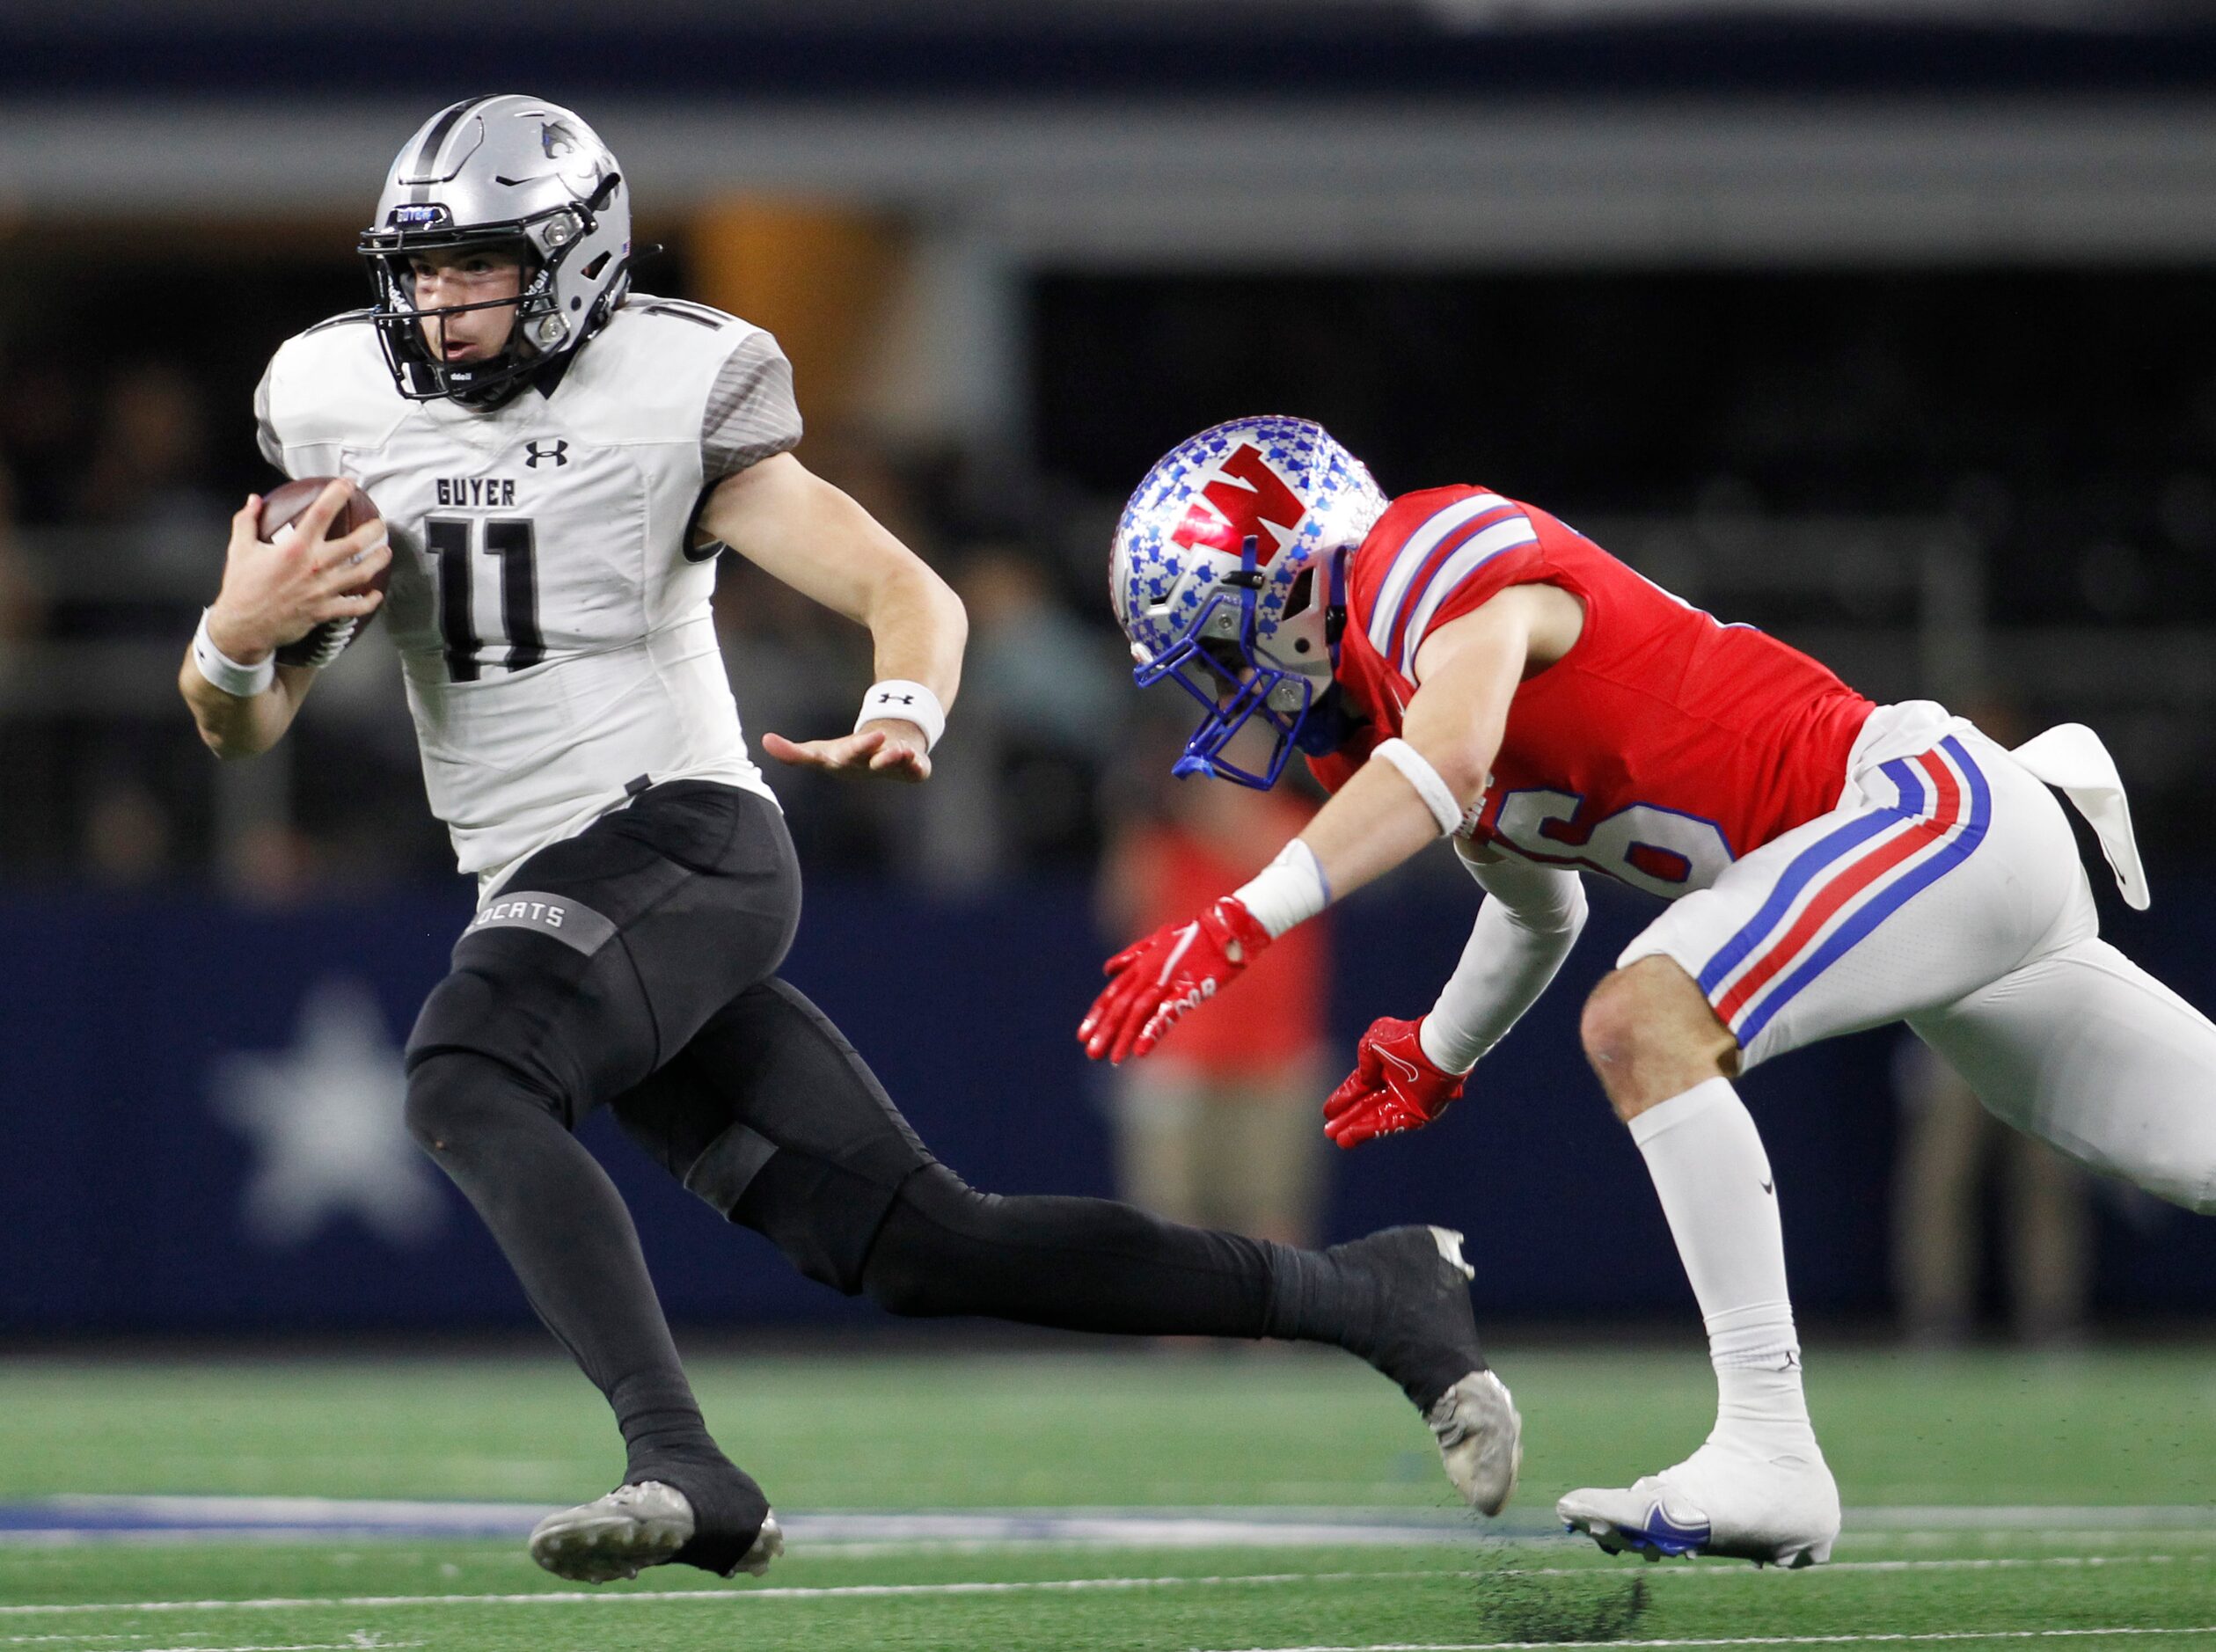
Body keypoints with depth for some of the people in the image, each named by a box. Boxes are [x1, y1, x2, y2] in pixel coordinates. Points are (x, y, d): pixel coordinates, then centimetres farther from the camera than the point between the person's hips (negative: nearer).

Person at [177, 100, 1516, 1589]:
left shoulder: (672, 402, -4)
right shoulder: (342, 414, 9)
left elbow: (910, 593, -9)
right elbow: (244, 728, 11)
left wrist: (902, 714, -32)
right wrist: (235, 638, -13)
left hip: (681, 841, -6)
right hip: (540, 896, 6)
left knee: (466, 1079, -33)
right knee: (920, 1247, 1)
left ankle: (683, 1469, -41)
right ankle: (1371, 1298, 11)